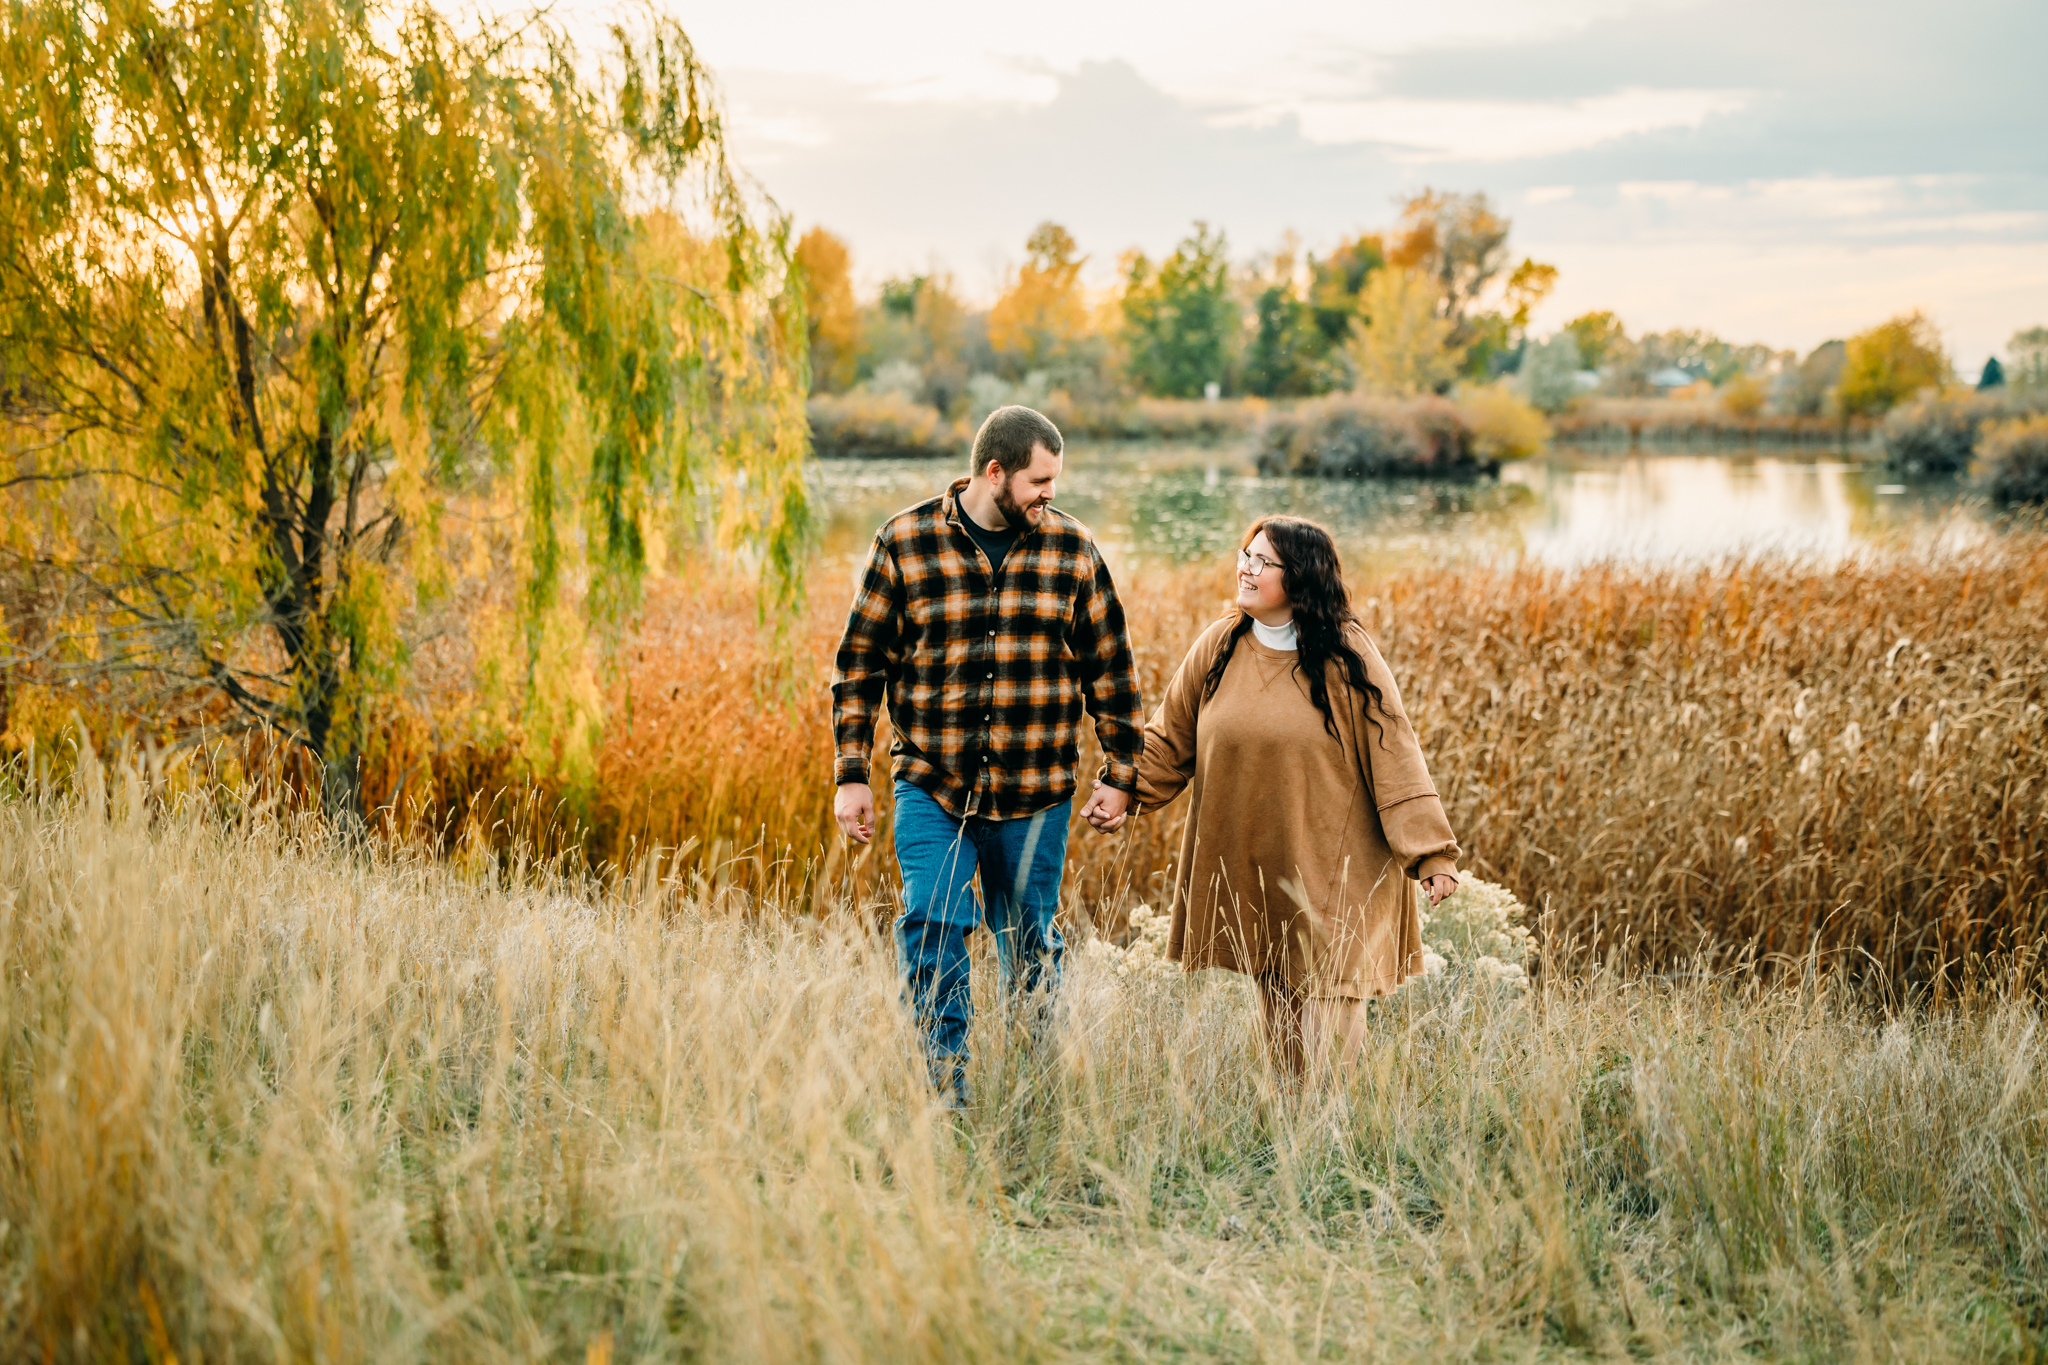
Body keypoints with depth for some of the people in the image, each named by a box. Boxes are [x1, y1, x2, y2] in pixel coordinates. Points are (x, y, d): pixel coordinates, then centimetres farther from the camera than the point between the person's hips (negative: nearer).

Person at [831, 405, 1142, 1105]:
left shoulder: (1070, 547, 3)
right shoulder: (905, 542, -3)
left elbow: (1110, 666, 9)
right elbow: (859, 663, 1)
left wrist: (1119, 774, 6)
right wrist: (850, 776, -2)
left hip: (1035, 791, 1)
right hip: (931, 785, -1)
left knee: (1030, 946, 10)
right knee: (931, 930, -13)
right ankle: (947, 1087, -4)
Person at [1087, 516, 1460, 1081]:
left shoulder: (1345, 657, -9)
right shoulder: (1219, 647, 2)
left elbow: (1393, 752, -9)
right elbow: (1170, 738, 11)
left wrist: (1431, 851, -12)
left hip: (1332, 873, -4)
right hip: (1250, 877, 4)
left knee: (1329, 1029, -7)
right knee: (1278, 1022, 10)